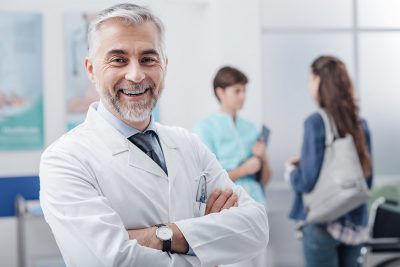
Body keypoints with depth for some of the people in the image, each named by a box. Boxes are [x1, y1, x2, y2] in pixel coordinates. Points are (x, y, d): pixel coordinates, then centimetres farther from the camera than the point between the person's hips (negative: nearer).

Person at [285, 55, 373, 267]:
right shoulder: (360, 124, 6)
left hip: (323, 221, -6)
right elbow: (367, 179, 12)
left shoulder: (316, 122, -12)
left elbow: (307, 181, -15)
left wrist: (291, 168, 6)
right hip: (356, 223, 6)